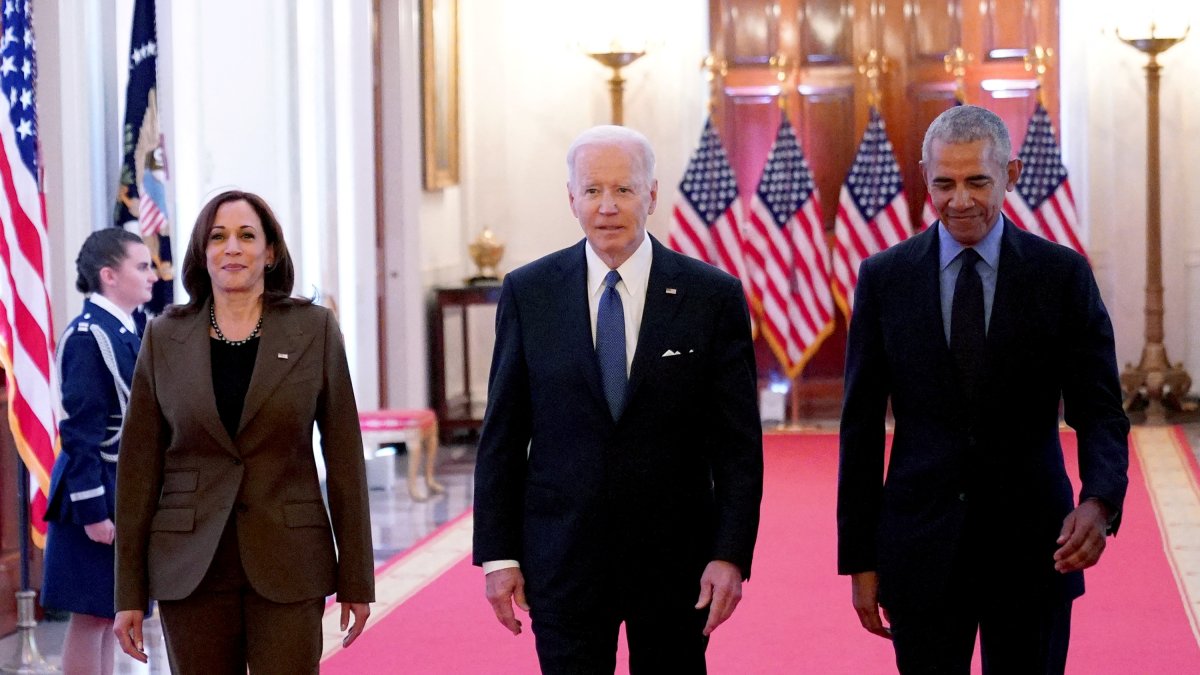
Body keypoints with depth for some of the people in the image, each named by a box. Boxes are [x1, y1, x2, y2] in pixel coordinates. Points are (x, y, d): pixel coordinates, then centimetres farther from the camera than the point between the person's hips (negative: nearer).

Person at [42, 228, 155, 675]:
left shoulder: (123, 333, 11)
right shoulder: (88, 336, -16)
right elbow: (80, 431, -19)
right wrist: (92, 510, -21)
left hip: (125, 493, 9)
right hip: (98, 492, -9)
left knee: (110, 614, 13)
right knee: (91, 616, -2)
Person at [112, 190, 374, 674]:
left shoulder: (314, 329, 2)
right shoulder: (165, 337, 5)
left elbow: (344, 458, 3)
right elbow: (138, 467, 5)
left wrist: (355, 579, 1)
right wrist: (130, 594, 2)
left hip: (288, 564, -1)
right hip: (190, 569, 1)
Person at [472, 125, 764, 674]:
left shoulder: (713, 296, -2)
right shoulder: (528, 293, 2)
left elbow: (738, 442, -2)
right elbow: (501, 437, 4)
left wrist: (731, 554, -10)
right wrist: (497, 553, 0)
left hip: (676, 560, 0)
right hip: (563, 560, 0)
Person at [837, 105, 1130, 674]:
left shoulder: (1062, 275, -1)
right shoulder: (884, 278, 2)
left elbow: (1100, 412, -2)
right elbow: (861, 426, 4)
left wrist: (1099, 502, -23)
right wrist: (859, 560, 1)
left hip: (1033, 548, 0)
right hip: (921, 553, 0)